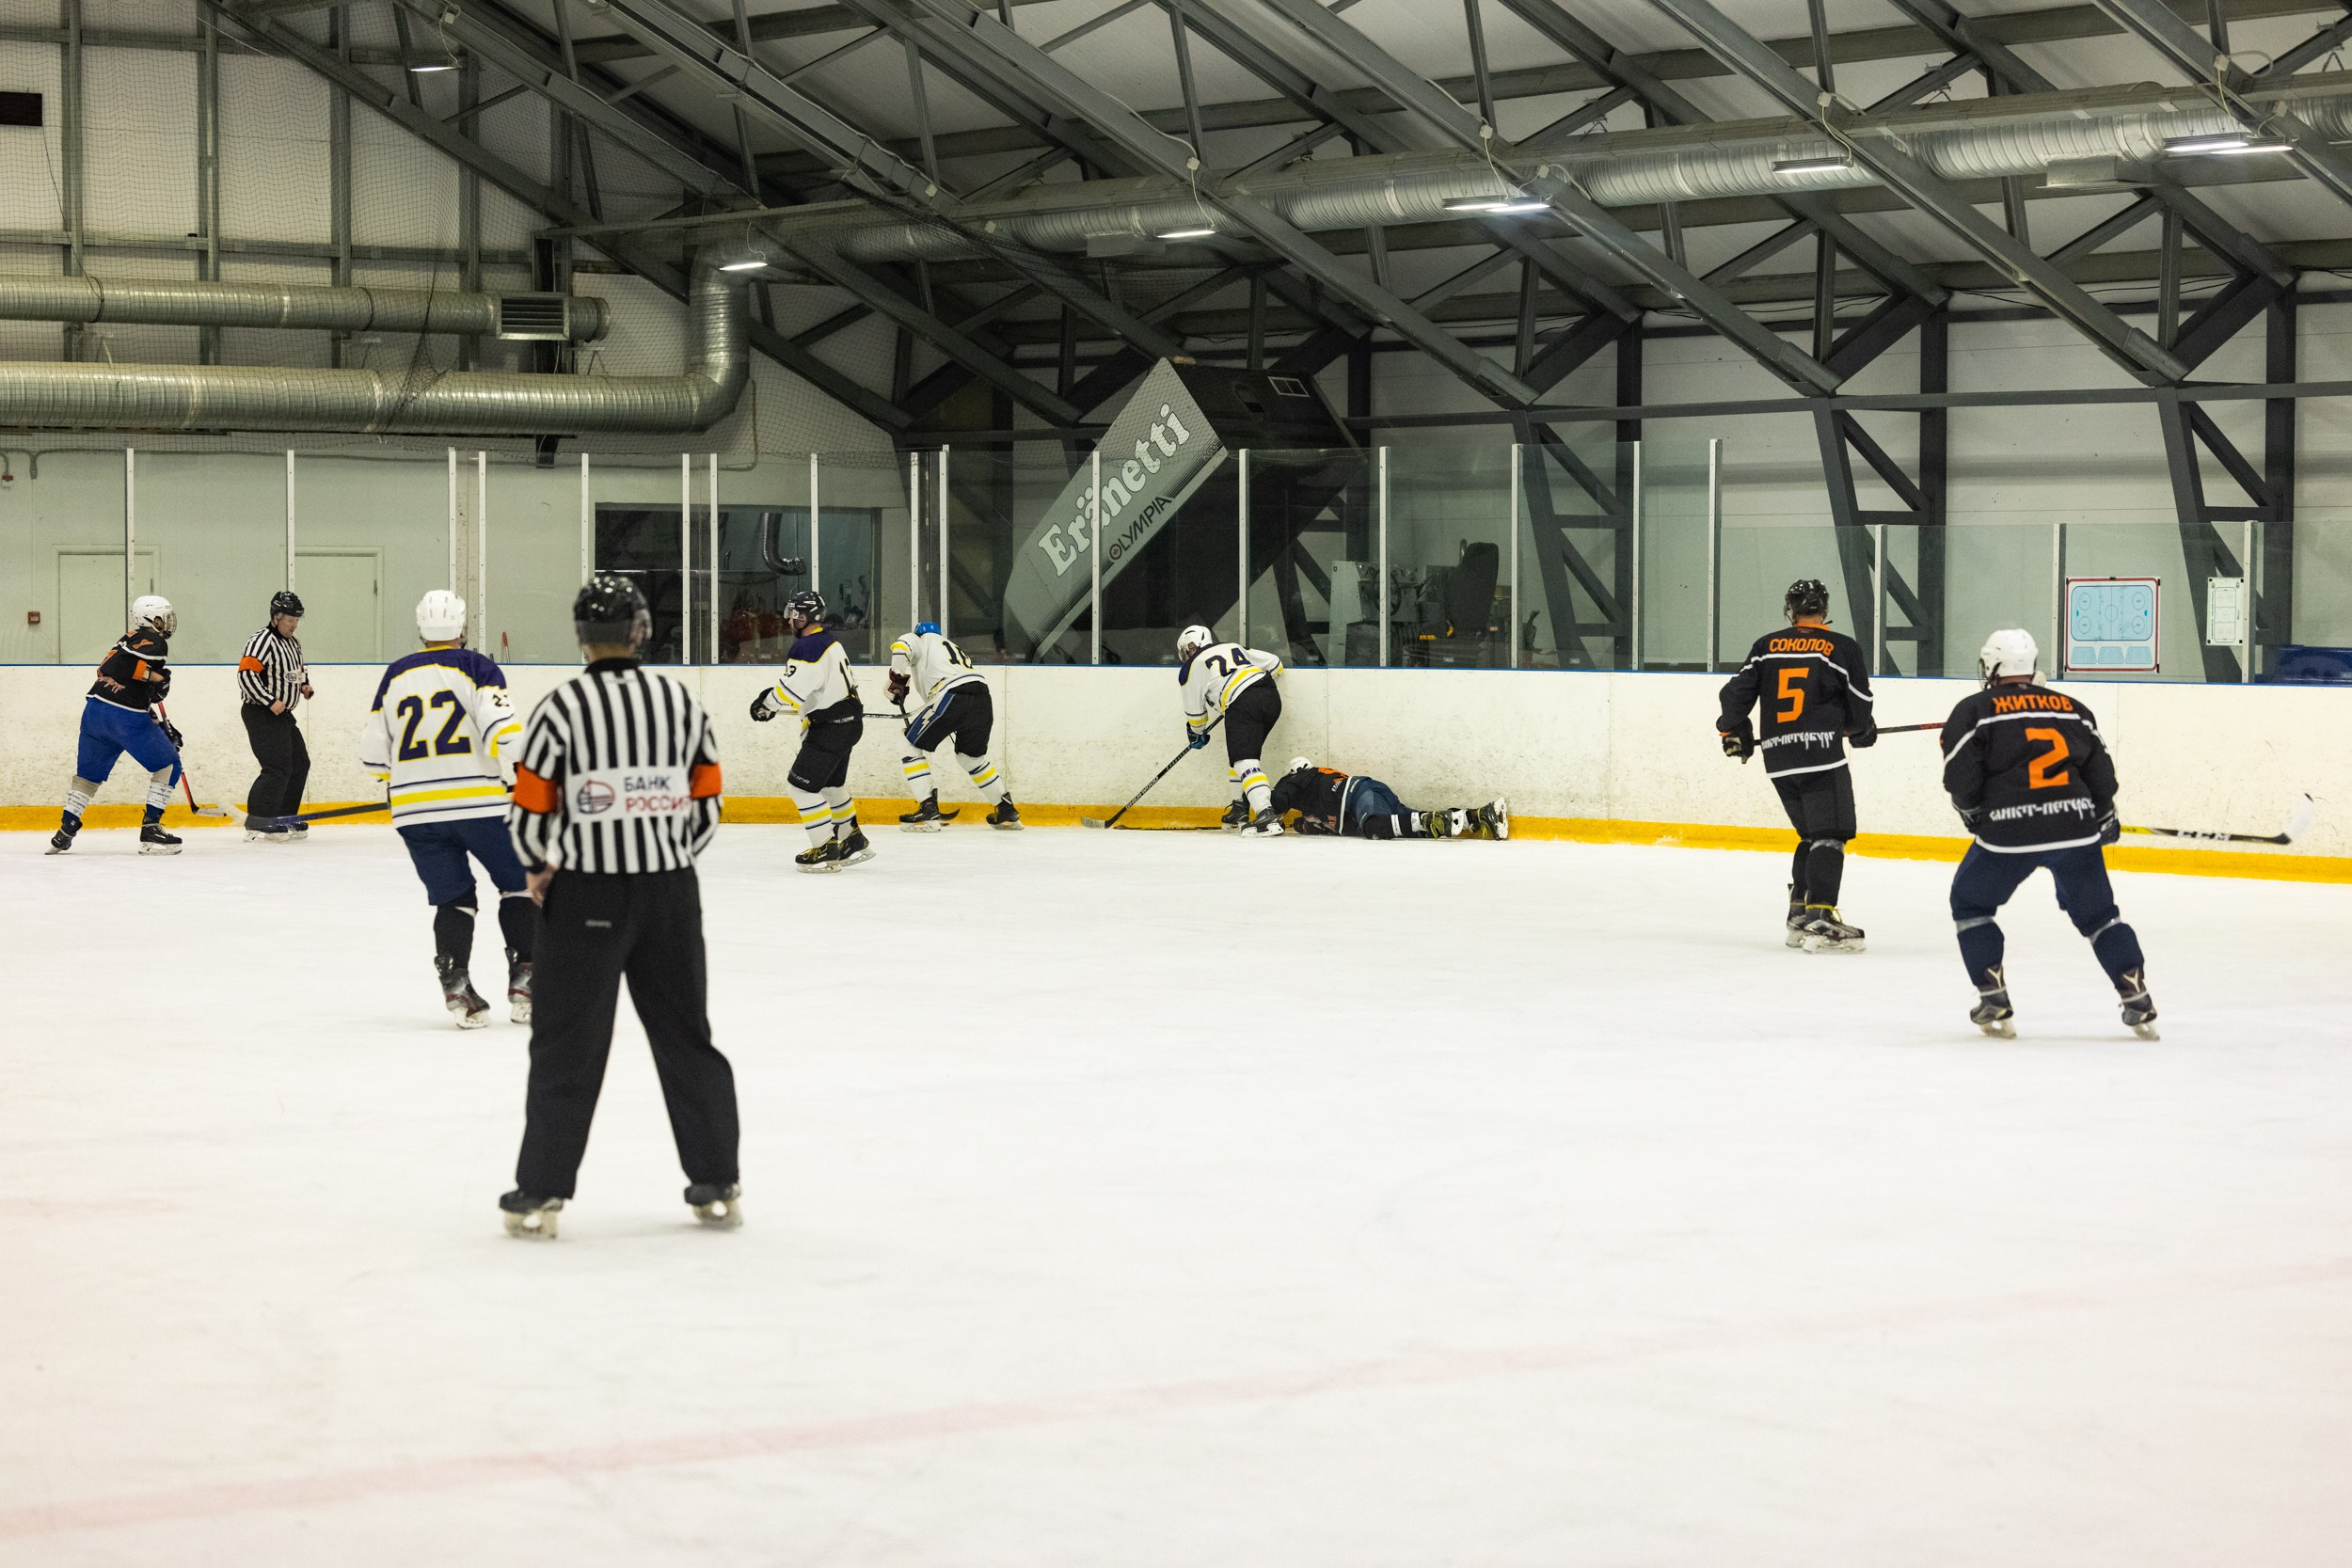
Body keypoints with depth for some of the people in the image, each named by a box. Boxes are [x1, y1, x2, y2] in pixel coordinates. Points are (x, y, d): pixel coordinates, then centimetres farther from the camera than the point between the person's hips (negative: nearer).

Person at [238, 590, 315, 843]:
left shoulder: (292, 642, 15)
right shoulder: (263, 641, -17)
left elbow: (300, 668, 32)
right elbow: (246, 674, -26)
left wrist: (304, 684, 10)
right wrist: (270, 701, -26)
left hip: (283, 714, 10)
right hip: (261, 715, -10)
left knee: (300, 764, 14)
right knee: (278, 768, -18)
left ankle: (285, 820, 22)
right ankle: (258, 824, -18)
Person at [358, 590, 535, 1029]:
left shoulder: (395, 675, 11)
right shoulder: (476, 668, -2)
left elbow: (374, 751, 14)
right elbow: (503, 730, -17)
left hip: (415, 811, 4)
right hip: (478, 802, -4)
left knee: (453, 897, 13)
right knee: (519, 885, 12)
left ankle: (454, 981, -9)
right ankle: (524, 981, 3)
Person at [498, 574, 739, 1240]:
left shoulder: (560, 708, -10)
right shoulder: (681, 701, 2)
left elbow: (528, 813, -9)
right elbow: (706, 805, 5)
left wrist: (540, 867, 10)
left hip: (586, 896, -3)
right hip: (671, 892, 3)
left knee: (567, 1043, 3)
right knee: (686, 1035, 13)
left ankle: (540, 1194, 3)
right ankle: (718, 1186, 17)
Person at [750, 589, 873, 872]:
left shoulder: (808, 648, -19)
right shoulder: (830, 641, 14)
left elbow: (790, 691, -23)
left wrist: (766, 704, -4)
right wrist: (773, 698, 13)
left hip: (831, 727, -10)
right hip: (849, 721, 10)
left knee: (802, 783, -6)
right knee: (830, 784, 23)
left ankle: (825, 850, -4)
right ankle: (853, 841, 31)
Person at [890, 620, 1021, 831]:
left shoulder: (921, 640, 18)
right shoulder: (953, 648, 39)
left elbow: (901, 647, -6)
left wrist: (898, 681, 3)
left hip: (953, 698, -7)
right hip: (984, 701, 7)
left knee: (912, 746, 7)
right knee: (972, 756, 29)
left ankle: (928, 809, -4)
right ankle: (1007, 811, 33)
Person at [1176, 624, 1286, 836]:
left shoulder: (1191, 668, 15)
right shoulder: (1234, 648, 28)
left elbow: (1194, 711, 21)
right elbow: (1274, 664, 25)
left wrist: (1196, 733, 40)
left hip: (1242, 705, -7)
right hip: (1271, 697, 7)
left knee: (1244, 761, -15)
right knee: (1241, 752, 25)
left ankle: (1266, 816, -33)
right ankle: (1244, 807, 29)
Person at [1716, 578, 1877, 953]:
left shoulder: (1767, 646, 9)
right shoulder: (1843, 648, 0)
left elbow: (1737, 691, 10)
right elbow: (1860, 706, 5)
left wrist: (1734, 732, 28)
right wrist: (1863, 731, 26)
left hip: (1778, 760, 5)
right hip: (1821, 757, -5)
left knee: (1811, 835, 18)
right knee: (1830, 836, -6)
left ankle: (1798, 916, 17)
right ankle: (1820, 921, -19)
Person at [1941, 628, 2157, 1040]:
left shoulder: (1975, 710, 2)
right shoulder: (2073, 709, 15)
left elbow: (1961, 779, -5)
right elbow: (2101, 775, 16)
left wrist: (1975, 815, 14)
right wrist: (2105, 820, 32)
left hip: (2009, 834, -3)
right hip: (2076, 828, 3)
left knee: (1970, 903, 18)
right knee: (2097, 911, 18)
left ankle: (1994, 1002, 10)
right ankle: (2138, 1003, 7)